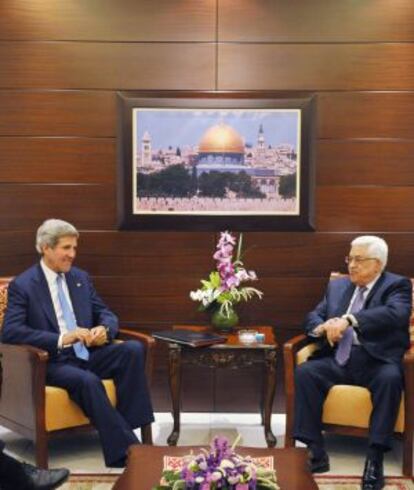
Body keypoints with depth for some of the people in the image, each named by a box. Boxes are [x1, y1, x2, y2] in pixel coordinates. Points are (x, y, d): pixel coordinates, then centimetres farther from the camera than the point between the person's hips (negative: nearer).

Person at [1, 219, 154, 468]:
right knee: (88, 381, -36)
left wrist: (104, 329, -13)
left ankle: (127, 425, -19)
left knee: (134, 349, -21)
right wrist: (61, 339, -27)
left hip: (89, 354, 6)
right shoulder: (23, 285, -4)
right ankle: (125, 450, -29)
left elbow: (106, 314, 14)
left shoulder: (81, 277, 13)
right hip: (53, 362, -5)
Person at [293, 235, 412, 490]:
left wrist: (349, 320, -30)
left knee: (390, 379, -36)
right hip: (340, 359, 5)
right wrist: (324, 327, -11)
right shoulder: (337, 285, 19)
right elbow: (313, 316, 16)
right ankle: (316, 451, -20)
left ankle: (375, 458, -32)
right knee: (305, 372, -22)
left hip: (378, 361, -4)